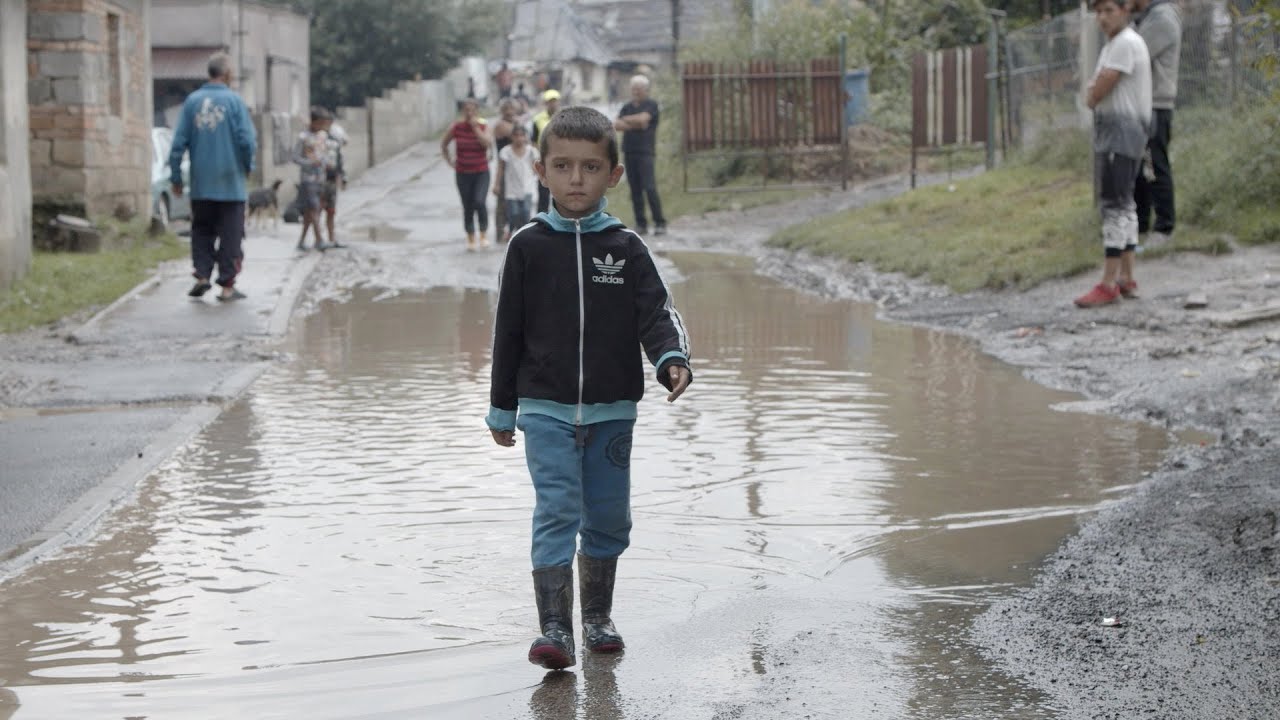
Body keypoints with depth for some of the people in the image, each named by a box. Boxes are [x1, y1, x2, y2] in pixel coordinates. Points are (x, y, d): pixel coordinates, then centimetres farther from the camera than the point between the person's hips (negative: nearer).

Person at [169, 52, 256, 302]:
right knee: (230, 234, 4)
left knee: (202, 230, 16)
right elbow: (247, 140, -11)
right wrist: (248, 166, 8)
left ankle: (202, 275, 2)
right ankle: (227, 285, 4)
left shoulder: (192, 101, 3)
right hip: (230, 182, -3)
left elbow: (179, 143, 1)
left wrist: (176, 177, 8)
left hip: (201, 184, 3)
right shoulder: (233, 101, -7)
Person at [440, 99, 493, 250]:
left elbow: (487, 143, -23)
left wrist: (475, 127, -20)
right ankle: (471, 239, 19)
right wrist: (449, 161, 5)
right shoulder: (456, 127, -2)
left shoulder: (483, 126, -4)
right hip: (463, 173, 2)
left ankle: (483, 234, -4)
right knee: (467, 207, 6)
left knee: (479, 202, -21)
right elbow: (443, 144, 11)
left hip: (481, 172, -2)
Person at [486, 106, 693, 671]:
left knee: (608, 516, 10)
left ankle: (597, 616, 28)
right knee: (557, 510, -12)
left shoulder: (626, 248, 2)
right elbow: (508, 330, 4)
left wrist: (672, 358, -26)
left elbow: (656, 312, -4)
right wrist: (502, 408, 5)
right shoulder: (528, 246, -1)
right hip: (545, 409, -2)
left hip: (612, 410, 2)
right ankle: (554, 629, -10)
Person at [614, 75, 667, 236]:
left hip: (645, 152, -5)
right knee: (635, 191, 2)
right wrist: (636, 125, -11)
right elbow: (617, 125, 1)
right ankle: (641, 224, 6)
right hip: (629, 152, 5)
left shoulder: (651, 105, 2)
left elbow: (642, 118, -16)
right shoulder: (627, 107, 16)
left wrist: (625, 120, 0)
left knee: (649, 188, -13)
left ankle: (660, 223, -10)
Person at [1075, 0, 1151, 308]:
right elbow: (1095, 90, 22)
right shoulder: (1111, 46, 18)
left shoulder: (1127, 43, -14)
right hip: (1108, 131, 11)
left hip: (1123, 130, -11)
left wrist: (1092, 96, 4)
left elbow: (1096, 93, -16)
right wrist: (1094, 92, 1)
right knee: (1122, 204, 12)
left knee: (1115, 204, -13)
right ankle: (1126, 279, 17)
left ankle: (1109, 284, -15)